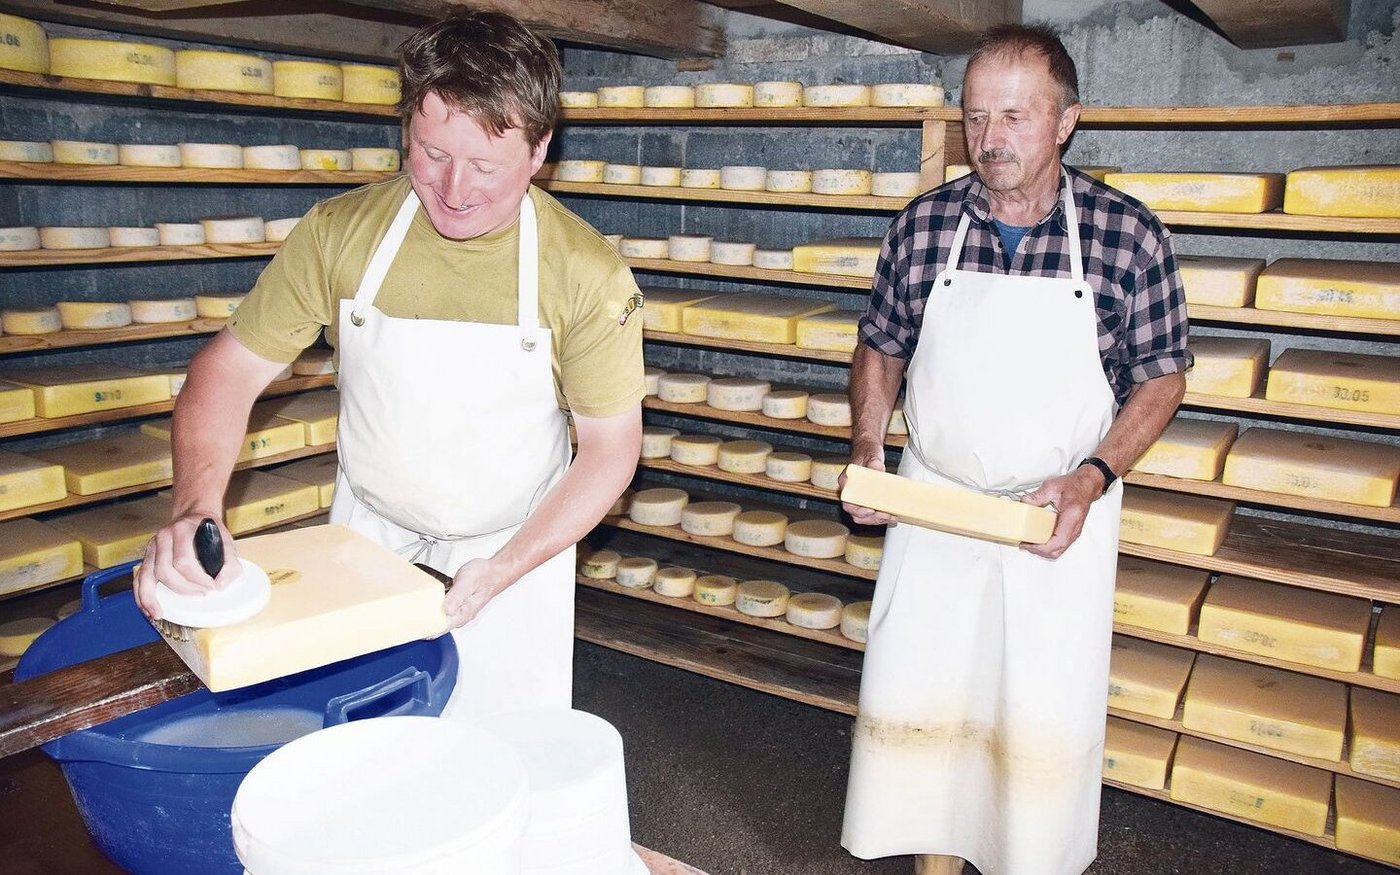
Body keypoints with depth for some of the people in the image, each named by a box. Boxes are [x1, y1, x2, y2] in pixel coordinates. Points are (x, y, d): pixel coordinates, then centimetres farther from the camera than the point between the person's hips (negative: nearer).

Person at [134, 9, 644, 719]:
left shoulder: (587, 274, -20)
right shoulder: (339, 232, -14)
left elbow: (611, 446, -13)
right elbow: (230, 368, -8)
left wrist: (504, 569, -19)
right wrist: (196, 509, -25)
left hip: (518, 546, -1)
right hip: (367, 532, 2)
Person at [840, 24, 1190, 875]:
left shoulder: (1129, 235, -9)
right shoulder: (923, 224, -4)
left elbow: (1162, 377, -1)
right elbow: (880, 349, 8)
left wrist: (1092, 477, -15)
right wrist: (867, 448, -7)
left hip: (1061, 516, -2)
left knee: (1046, 717, 8)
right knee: (916, 698, 9)